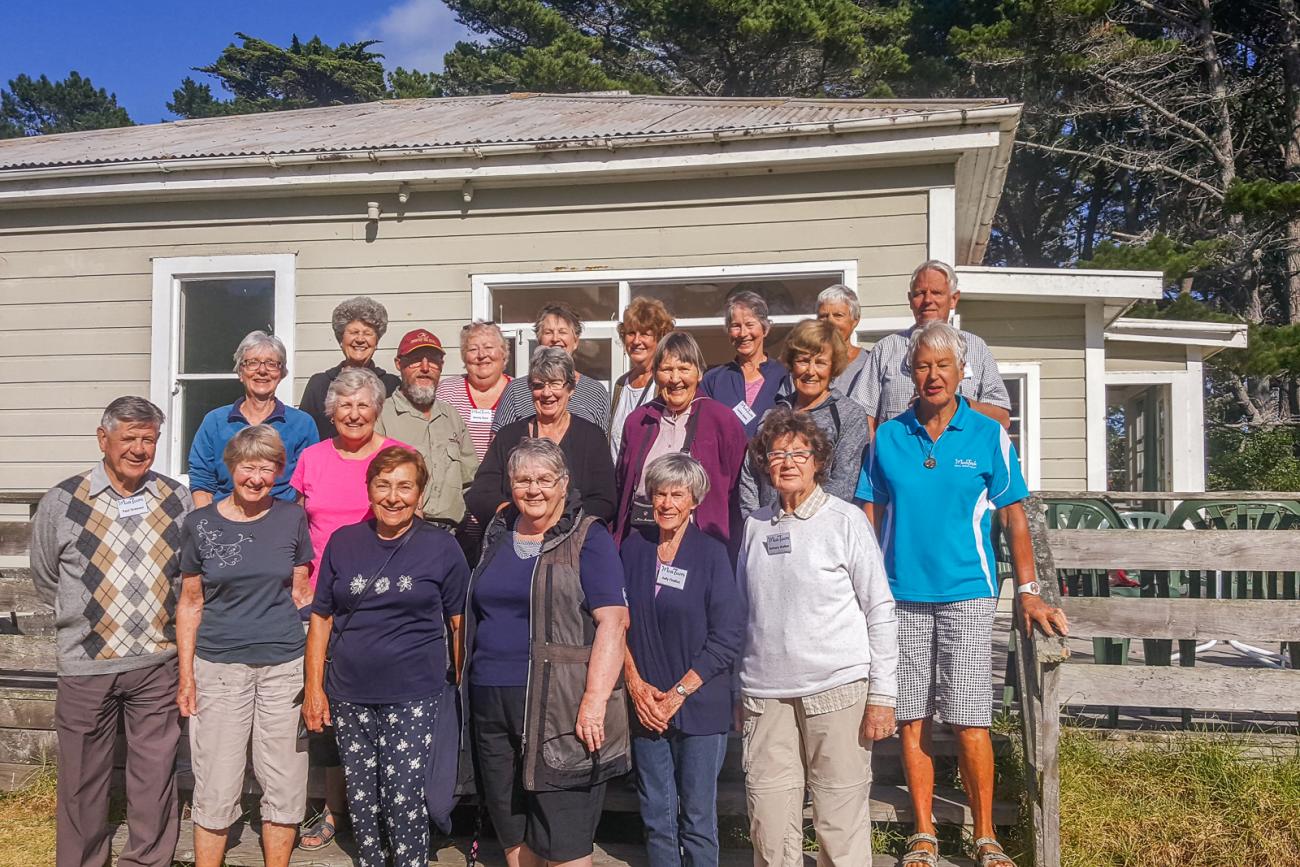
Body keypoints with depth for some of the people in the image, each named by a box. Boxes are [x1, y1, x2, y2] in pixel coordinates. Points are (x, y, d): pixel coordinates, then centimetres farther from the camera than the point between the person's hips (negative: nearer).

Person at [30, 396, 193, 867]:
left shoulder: (176, 500, 1)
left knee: (156, 774, 9)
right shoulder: (61, 502, -4)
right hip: (86, 665, -1)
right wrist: (84, 617, 10)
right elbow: (46, 579, 8)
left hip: (157, 663, 1)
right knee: (83, 778, 11)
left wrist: (162, 619, 8)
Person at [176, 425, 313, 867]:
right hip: (219, 667, -1)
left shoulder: (292, 518, 1)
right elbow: (190, 603, 4)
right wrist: (186, 676, 2)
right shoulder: (201, 524, -1)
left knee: (285, 785, 8)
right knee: (216, 788, 4)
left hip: (283, 665, 1)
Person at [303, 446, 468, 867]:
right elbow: (321, 617, 8)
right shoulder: (343, 542, 5)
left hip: (414, 697, -3)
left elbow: (461, 623, 1)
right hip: (350, 697, 3)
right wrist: (314, 687, 4)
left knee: (404, 799, -5)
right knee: (362, 800, 12)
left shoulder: (441, 547, -2)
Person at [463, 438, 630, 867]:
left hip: (559, 706, -6)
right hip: (492, 702, 6)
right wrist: (471, 679, 17)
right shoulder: (498, 534, 15)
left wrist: (595, 700, -21)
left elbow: (613, 621, -13)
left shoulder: (588, 538, -4)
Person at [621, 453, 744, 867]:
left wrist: (677, 694, -11)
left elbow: (727, 638, -7)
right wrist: (635, 684, -5)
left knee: (697, 818, 5)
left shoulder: (711, 553, -4)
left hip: (699, 707, -3)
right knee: (656, 817, 10)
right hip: (645, 707, 3)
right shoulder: (633, 547, 5)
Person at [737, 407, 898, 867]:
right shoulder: (755, 525, 10)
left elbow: (880, 610, -1)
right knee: (770, 827, 4)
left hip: (836, 689, -3)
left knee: (840, 820, 1)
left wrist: (882, 695, -6)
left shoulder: (846, 520, 0)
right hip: (765, 692, 3)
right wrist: (737, 690, 14)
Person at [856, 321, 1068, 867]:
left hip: (966, 594, -2)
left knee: (970, 722, -3)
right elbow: (871, 516, 8)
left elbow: (1013, 517, 4)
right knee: (912, 720, 6)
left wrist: (1027, 591, -2)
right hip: (901, 595, 2)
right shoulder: (888, 438, 6)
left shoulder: (989, 436, 2)